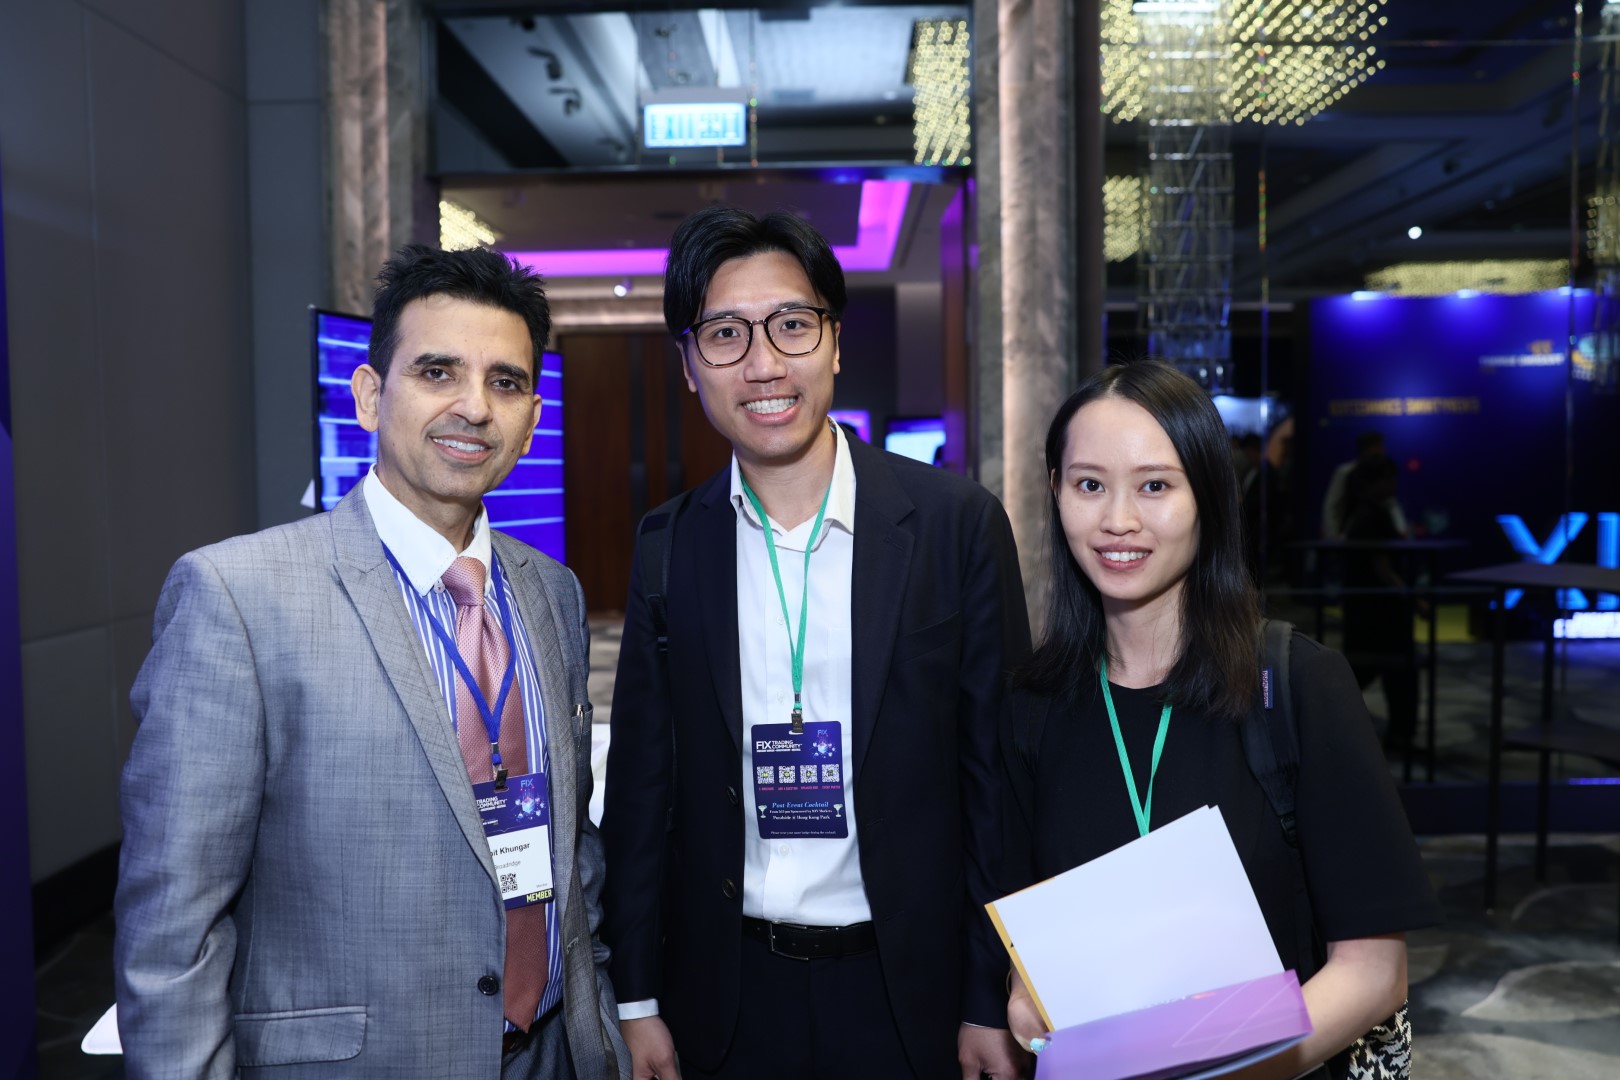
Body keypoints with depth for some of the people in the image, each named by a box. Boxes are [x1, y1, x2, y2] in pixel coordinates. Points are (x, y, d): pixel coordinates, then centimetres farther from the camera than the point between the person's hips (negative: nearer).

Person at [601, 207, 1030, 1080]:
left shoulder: (957, 523, -10)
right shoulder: (667, 546, -3)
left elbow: (998, 774, -6)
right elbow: (641, 784, 2)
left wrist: (991, 1001, -4)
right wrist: (636, 1000, 3)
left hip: (909, 988, -1)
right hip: (727, 999, 2)